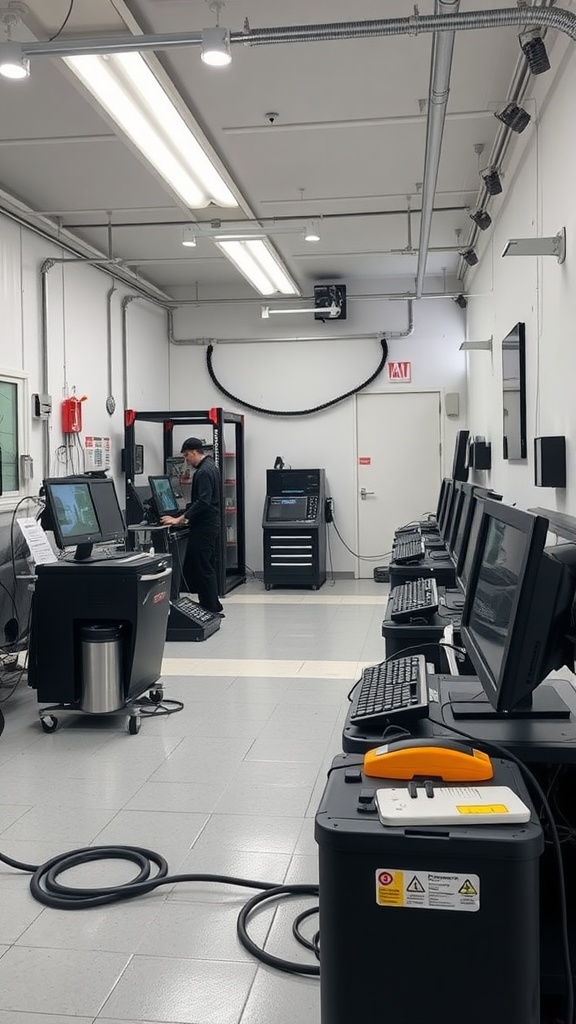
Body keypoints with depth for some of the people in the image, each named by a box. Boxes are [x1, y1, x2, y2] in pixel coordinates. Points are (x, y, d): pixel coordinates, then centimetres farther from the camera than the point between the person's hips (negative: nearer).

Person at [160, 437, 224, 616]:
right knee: (209, 567, 14)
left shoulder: (203, 472, -17)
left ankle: (212, 609, -2)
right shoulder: (210, 467, 15)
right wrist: (184, 517, 21)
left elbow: (203, 502, -26)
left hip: (204, 528, -10)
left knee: (202, 569, -5)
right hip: (211, 523, 10)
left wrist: (180, 519, -25)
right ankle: (213, 607, 20)